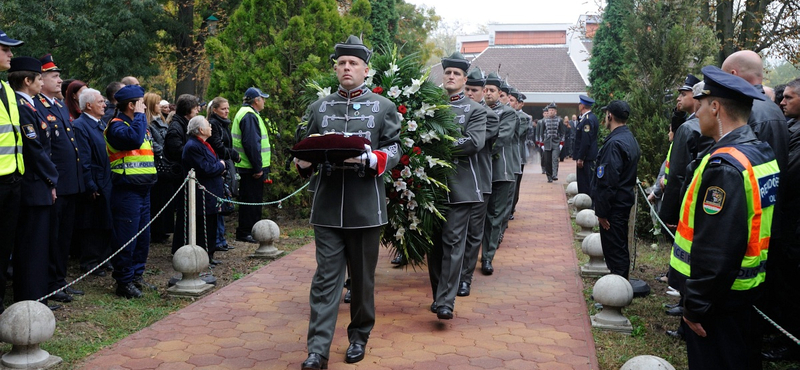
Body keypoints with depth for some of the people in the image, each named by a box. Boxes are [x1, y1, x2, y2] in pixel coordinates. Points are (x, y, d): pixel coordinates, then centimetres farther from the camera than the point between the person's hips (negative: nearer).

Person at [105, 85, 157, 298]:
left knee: (143, 236, 14)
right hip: (127, 190, -9)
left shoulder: (139, 124, 19)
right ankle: (123, 281, 3)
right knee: (126, 237, -5)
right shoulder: (117, 125, -10)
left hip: (143, 189, 9)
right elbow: (134, 139, -29)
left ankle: (136, 275, 25)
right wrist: (139, 116, -15)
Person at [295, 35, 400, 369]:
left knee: (362, 277, 11)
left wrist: (367, 158, -20)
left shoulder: (384, 107, 4)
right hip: (327, 207, 1)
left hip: (365, 208, -1)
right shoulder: (319, 107, 11)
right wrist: (304, 162, -9)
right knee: (326, 277, -1)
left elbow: (394, 151, 0)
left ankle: (359, 336, 29)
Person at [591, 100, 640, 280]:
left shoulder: (614, 143, -21)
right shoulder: (630, 139, 11)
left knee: (613, 250, -4)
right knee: (620, 249, 18)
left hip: (614, 206, -10)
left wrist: (601, 211, -18)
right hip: (625, 201, 10)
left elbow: (607, 181, -23)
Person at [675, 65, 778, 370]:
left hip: (717, 299, -9)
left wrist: (696, 306, -20)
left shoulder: (724, 165, -24)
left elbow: (716, 250, -28)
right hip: (748, 289, 9)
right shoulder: (762, 153, 7)